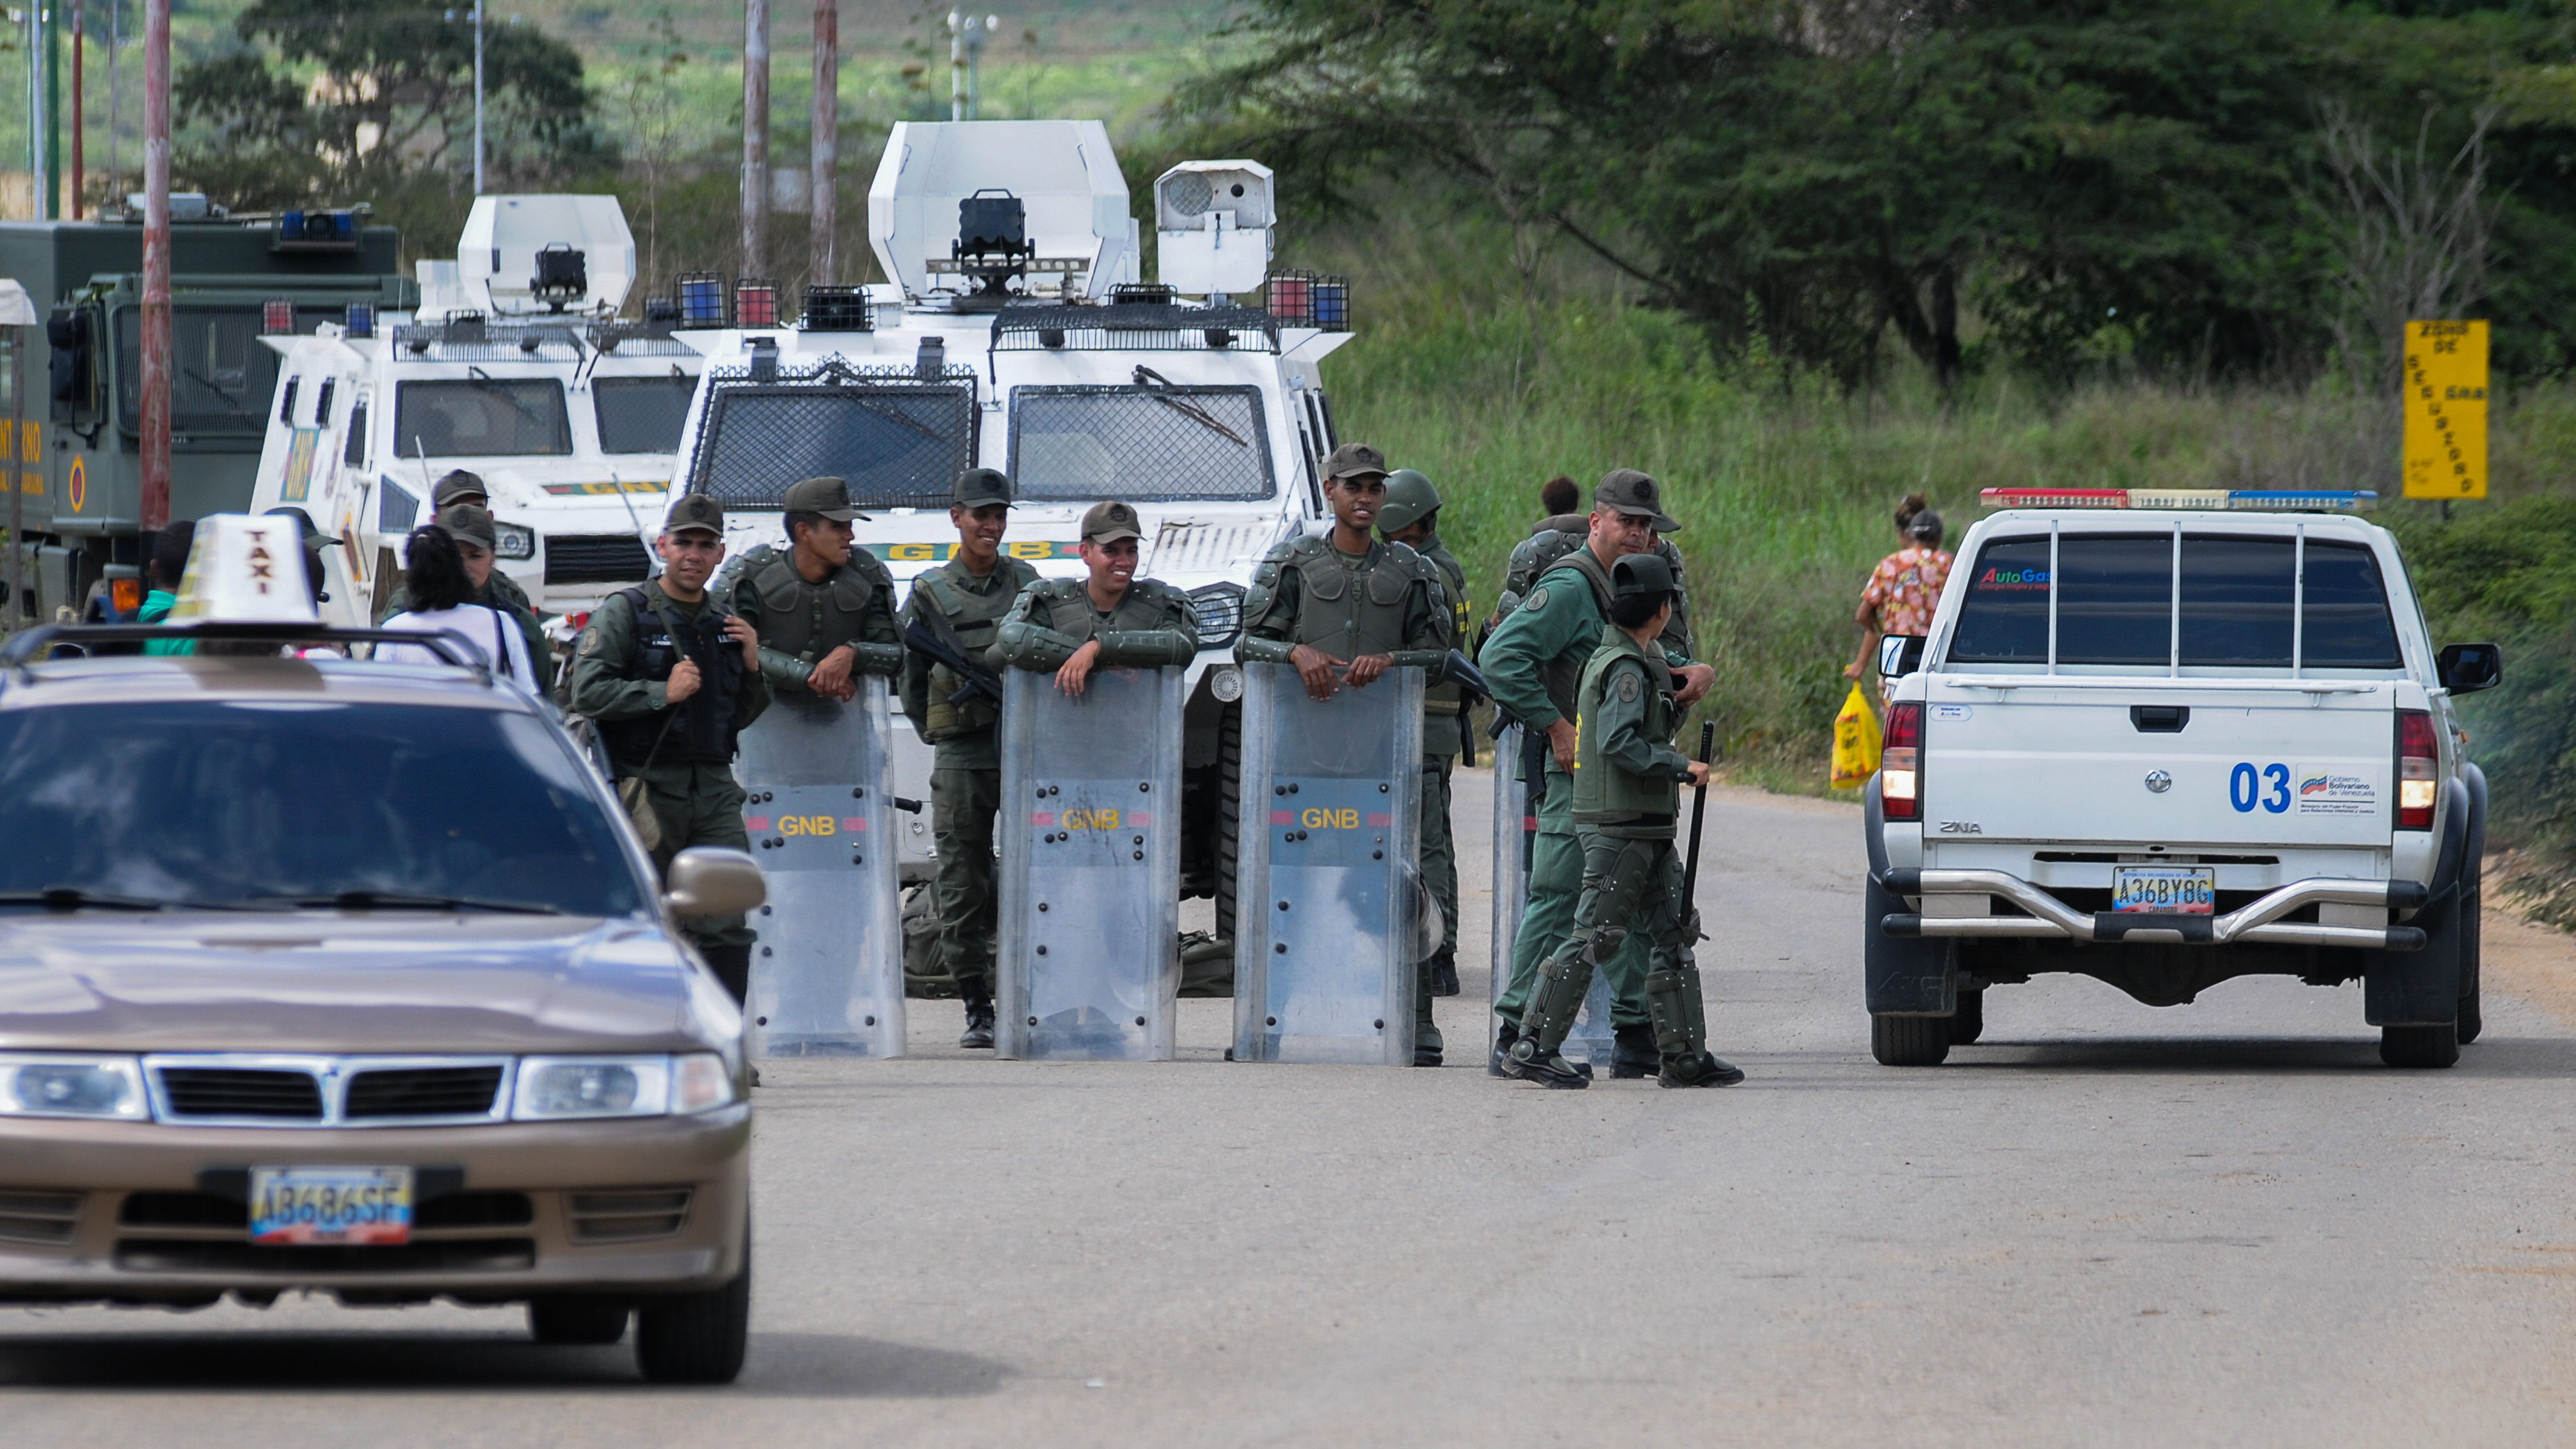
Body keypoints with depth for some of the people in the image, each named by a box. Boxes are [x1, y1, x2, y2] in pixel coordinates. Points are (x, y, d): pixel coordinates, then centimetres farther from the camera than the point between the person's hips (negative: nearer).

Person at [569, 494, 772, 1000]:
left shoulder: (724, 624, 17)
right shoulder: (625, 612, -1)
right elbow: (588, 693, -11)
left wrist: (752, 670, 6)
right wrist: (663, 693, -15)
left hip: (714, 791, 5)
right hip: (646, 790, -5)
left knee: (728, 929, -4)